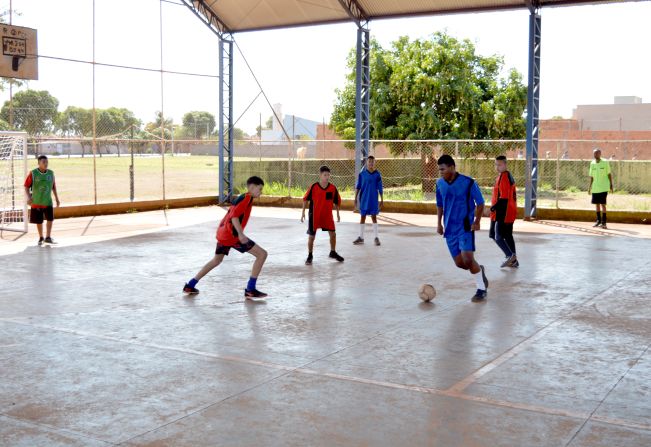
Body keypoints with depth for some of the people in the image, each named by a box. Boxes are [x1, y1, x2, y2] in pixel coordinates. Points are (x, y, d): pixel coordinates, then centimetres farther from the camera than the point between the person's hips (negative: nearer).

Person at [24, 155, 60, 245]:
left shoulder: (51, 173, 1)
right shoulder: (33, 173, -9)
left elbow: (53, 187, 10)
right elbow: (26, 187, -6)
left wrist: (57, 198, 11)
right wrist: (28, 197, -20)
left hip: (48, 201, 2)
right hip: (36, 201, -2)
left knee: (50, 218, -8)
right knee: (39, 221, 6)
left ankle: (48, 237, 2)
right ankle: (41, 238, 22)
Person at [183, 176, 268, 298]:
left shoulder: (242, 197, 20)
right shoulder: (247, 198, -9)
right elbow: (234, 216, -21)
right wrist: (241, 234, -28)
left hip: (222, 233, 10)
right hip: (232, 234, -10)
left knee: (216, 260, 29)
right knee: (262, 254, -9)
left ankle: (190, 285, 34)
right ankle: (250, 290, -11)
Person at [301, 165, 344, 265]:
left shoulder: (333, 188, -7)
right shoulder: (313, 187, -14)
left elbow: (337, 201, 6)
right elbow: (305, 199, -4)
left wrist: (338, 213, 9)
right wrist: (303, 212, -4)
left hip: (327, 215, 3)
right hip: (314, 215, -2)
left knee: (333, 233, 4)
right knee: (311, 236, 3)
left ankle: (333, 252, 27)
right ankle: (310, 256, 19)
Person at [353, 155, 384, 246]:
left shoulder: (377, 174, -2)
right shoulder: (362, 174, -1)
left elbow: (380, 188, 2)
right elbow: (358, 186, 2)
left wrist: (382, 200, 1)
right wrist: (356, 198, -3)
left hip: (373, 199, -1)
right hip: (363, 198, 1)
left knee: (374, 216, 1)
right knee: (362, 216, 6)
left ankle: (376, 237, 8)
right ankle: (361, 238, 13)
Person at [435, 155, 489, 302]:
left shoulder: (468, 183, -13)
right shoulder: (440, 184, 3)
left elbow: (480, 203, -4)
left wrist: (477, 221, -11)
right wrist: (440, 224, 13)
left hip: (465, 228, -5)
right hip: (449, 229, 5)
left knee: (468, 259, -15)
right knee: (459, 263, 3)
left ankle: (482, 289, 3)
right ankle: (479, 271, 35)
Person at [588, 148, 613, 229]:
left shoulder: (605, 163, -5)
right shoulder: (592, 163, 6)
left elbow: (609, 174, 0)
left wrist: (611, 184, -4)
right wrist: (590, 187, 12)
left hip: (603, 187, -4)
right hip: (595, 188, 4)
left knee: (602, 204, -7)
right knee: (597, 204, 11)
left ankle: (603, 222, -4)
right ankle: (598, 220, 23)